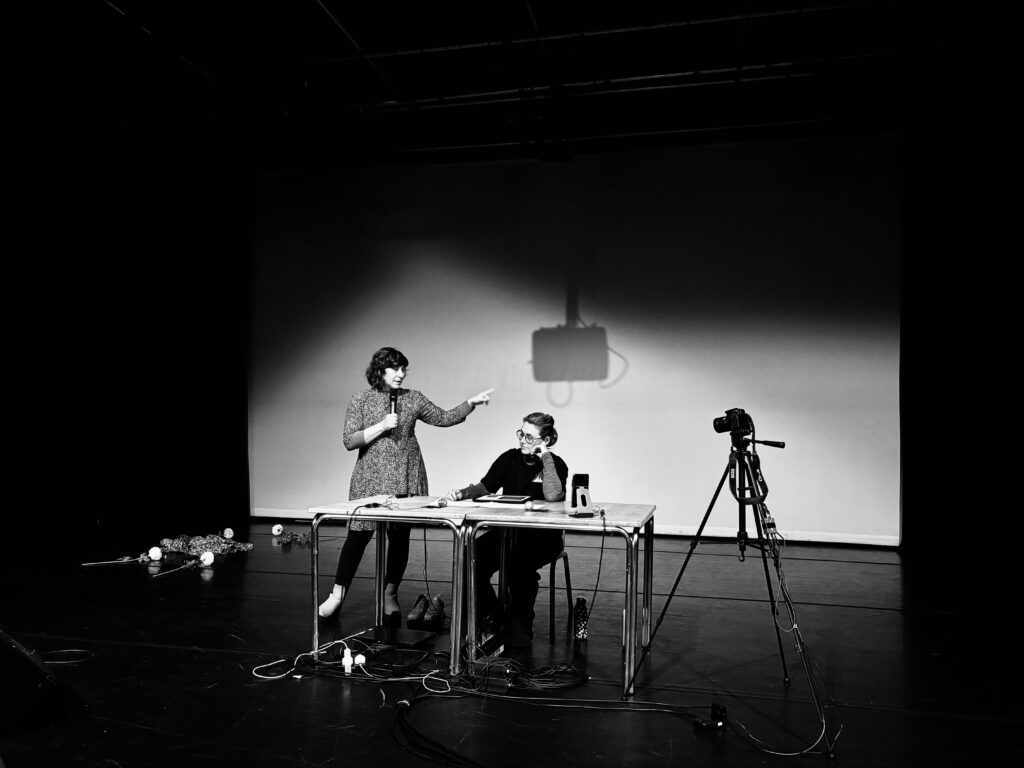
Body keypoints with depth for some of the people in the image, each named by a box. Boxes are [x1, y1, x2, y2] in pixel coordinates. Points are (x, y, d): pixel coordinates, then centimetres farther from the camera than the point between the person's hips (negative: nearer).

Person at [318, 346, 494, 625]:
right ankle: (338, 594, 10)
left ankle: (390, 595, 19)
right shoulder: (361, 400, 0)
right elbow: (349, 441, -5)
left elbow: (444, 418, 10)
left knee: (400, 536, 4)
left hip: (407, 479, 3)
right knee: (359, 533, -4)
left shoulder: (413, 398, 8)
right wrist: (381, 426, -15)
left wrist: (471, 402, 0)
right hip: (371, 478, -2)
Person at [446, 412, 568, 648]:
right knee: (472, 558, -22)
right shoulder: (510, 458, 7)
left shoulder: (556, 465, -5)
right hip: (506, 531, 4)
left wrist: (545, 457, -19)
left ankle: (521, 624, -9)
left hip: (542, 537, -4)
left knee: (519, 563, -34)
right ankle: (493, 617, 2)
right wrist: (463, 493, -17)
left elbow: (553, 496, -24)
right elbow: (486, 486, 3)